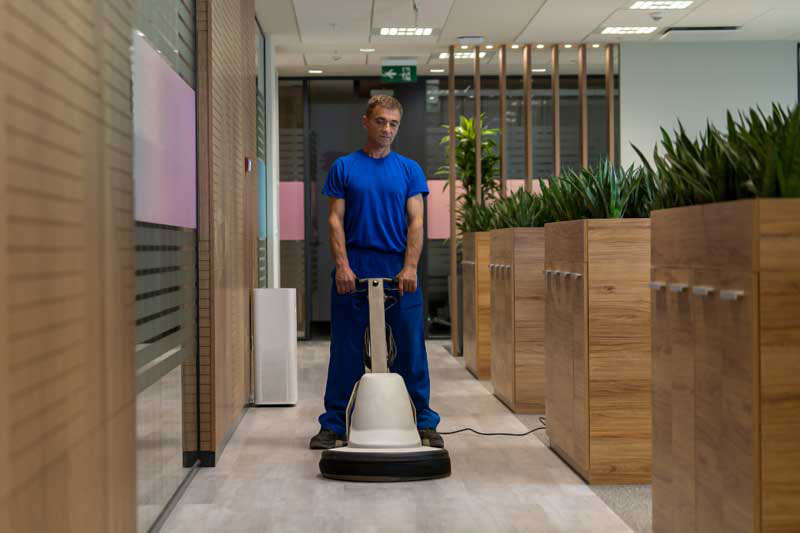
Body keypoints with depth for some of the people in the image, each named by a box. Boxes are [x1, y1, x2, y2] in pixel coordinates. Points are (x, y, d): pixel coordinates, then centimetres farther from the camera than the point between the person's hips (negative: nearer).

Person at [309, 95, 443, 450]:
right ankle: (334, 425, 12)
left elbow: (416, 222, 0)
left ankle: (424, 423, 11)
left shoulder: (409, 170, 8)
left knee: (411, 350, 3)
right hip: (353, 273, 0)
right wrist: (343, 266, -11)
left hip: (399, 273, 1)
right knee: (346, 351, 4)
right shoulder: (344, 168, 6)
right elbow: (335, 220, 1)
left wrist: (409, 267, -13)